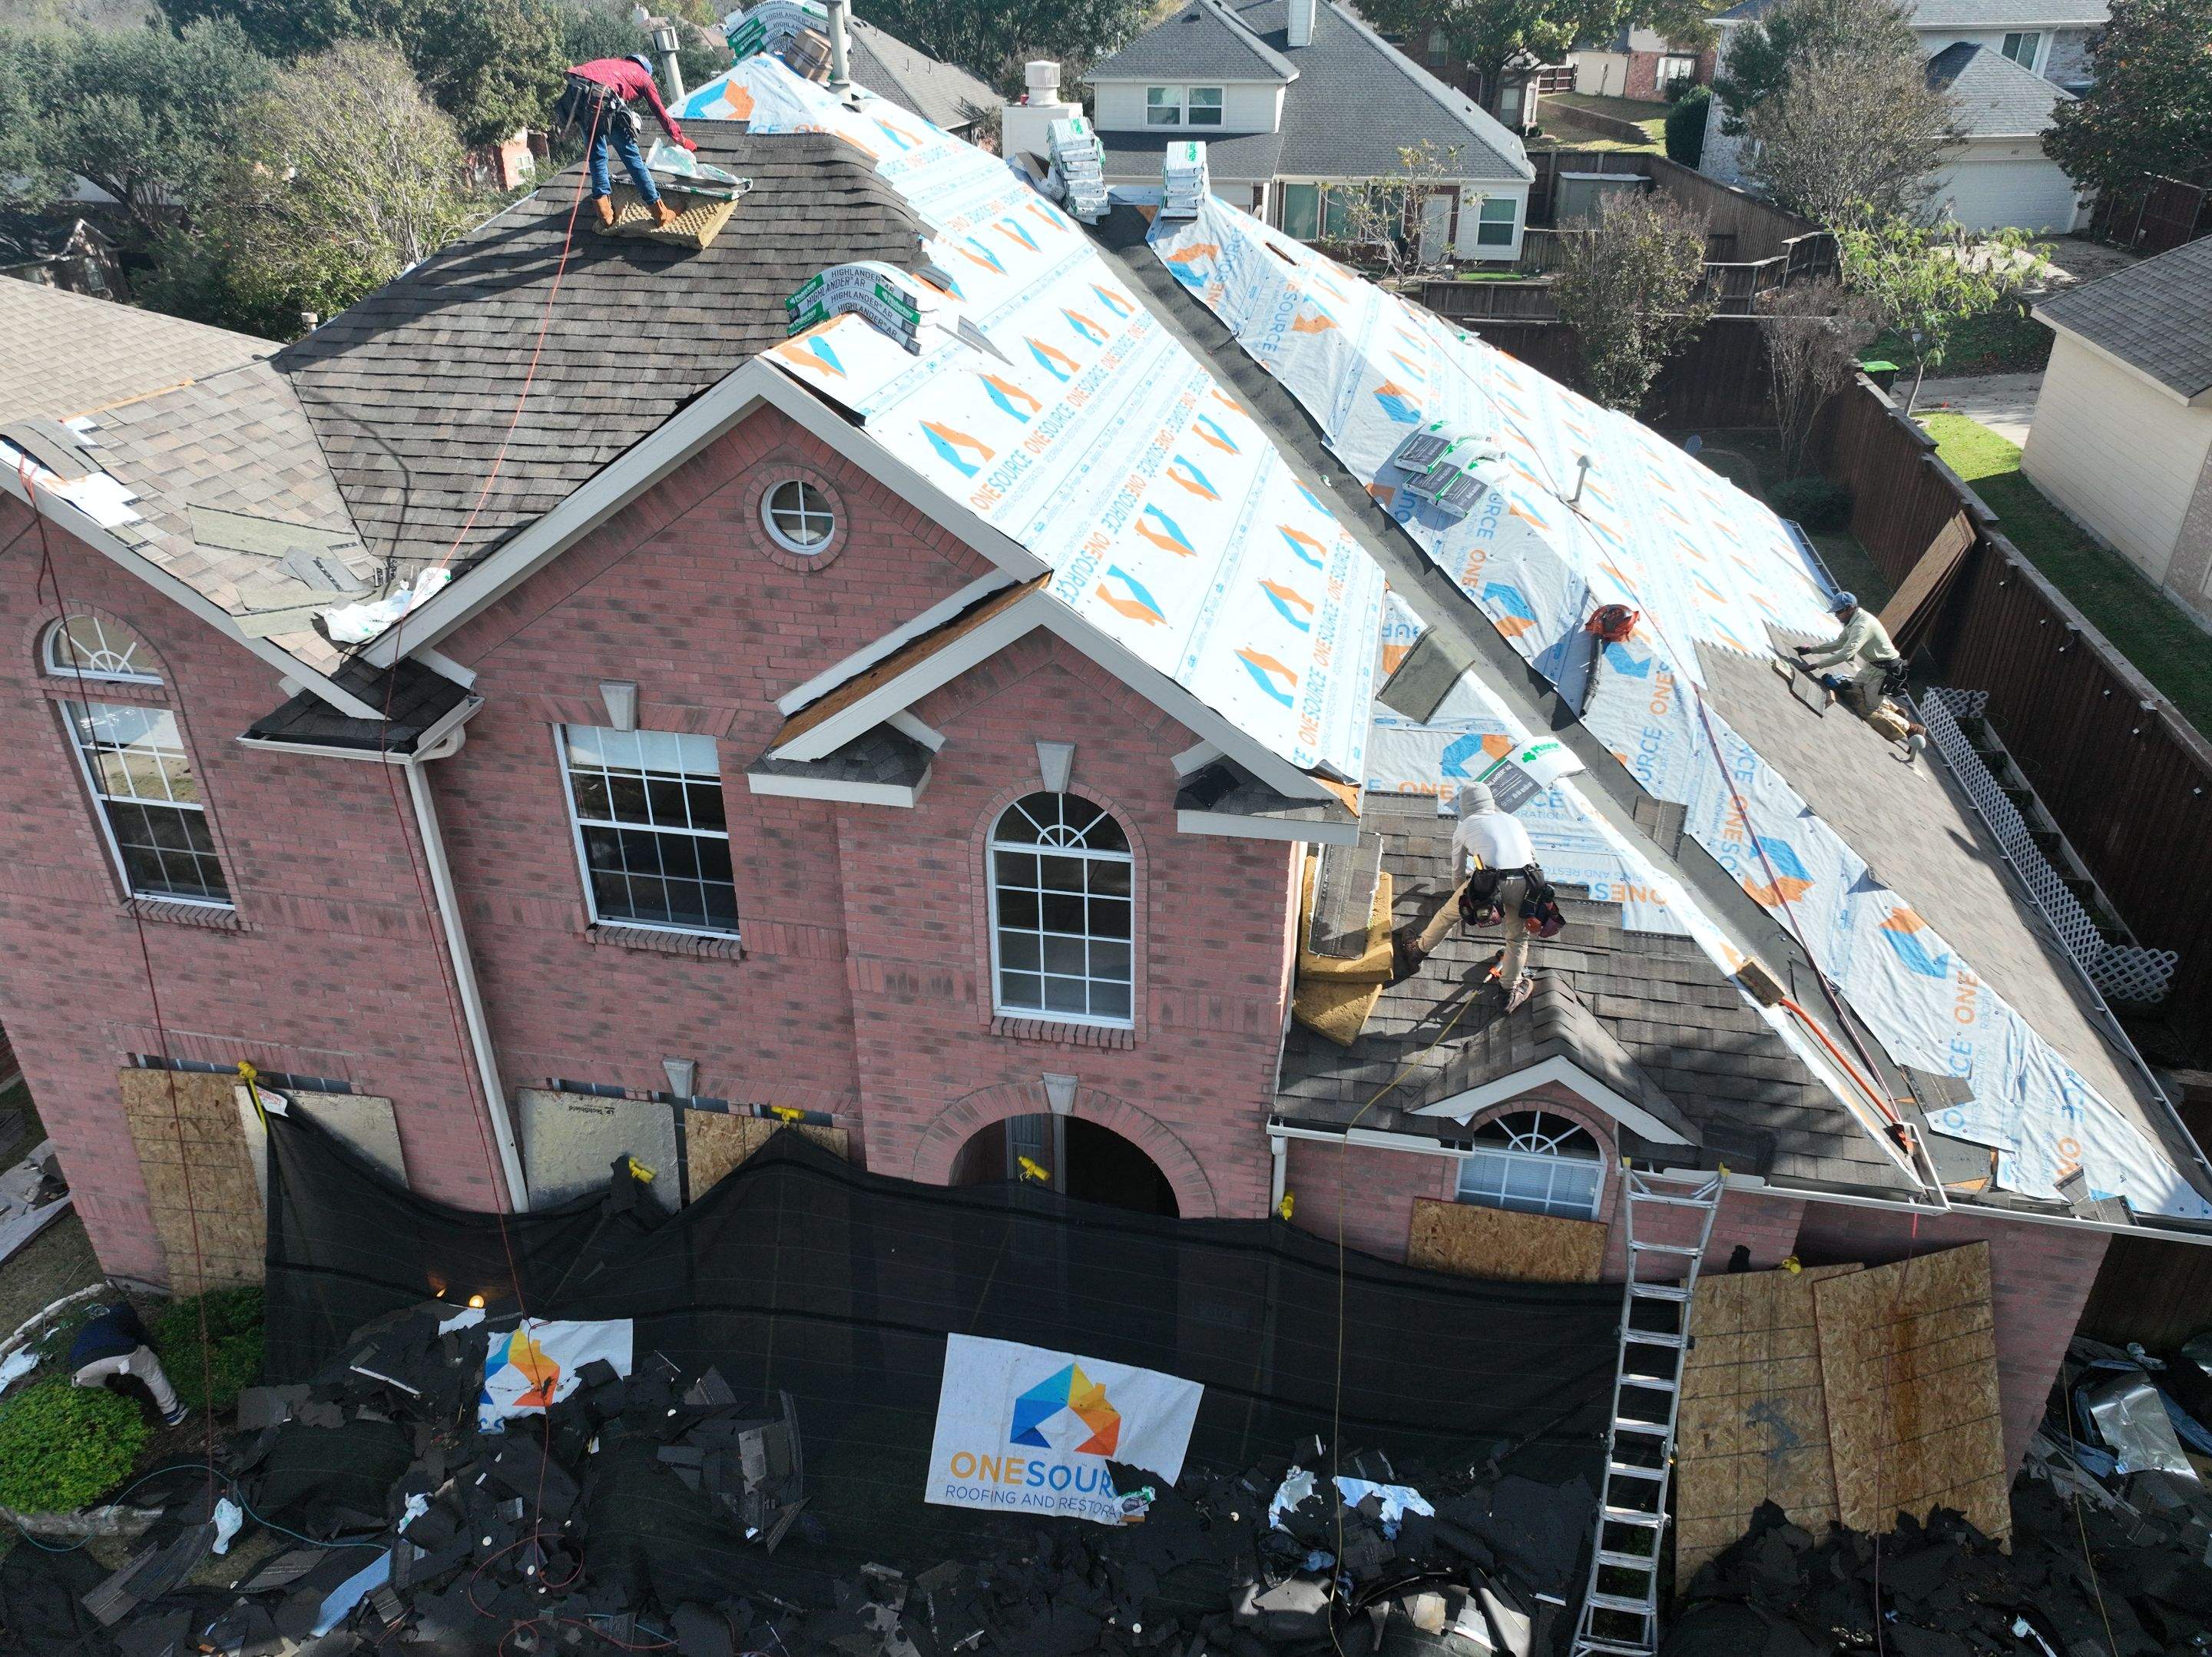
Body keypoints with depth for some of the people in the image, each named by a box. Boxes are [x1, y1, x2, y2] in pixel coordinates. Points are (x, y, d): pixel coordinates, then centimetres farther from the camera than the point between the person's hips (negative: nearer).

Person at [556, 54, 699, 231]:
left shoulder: (612, 63, 38)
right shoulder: (643, 75, 24)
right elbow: (661, 113, 28)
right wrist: (683, 140, 42)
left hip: (574, 90, 5)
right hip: (601, 97, -5)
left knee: (596, 154, 18)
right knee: (631, 155, 7)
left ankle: (606, 216, 14)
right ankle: (660, 213, 12)